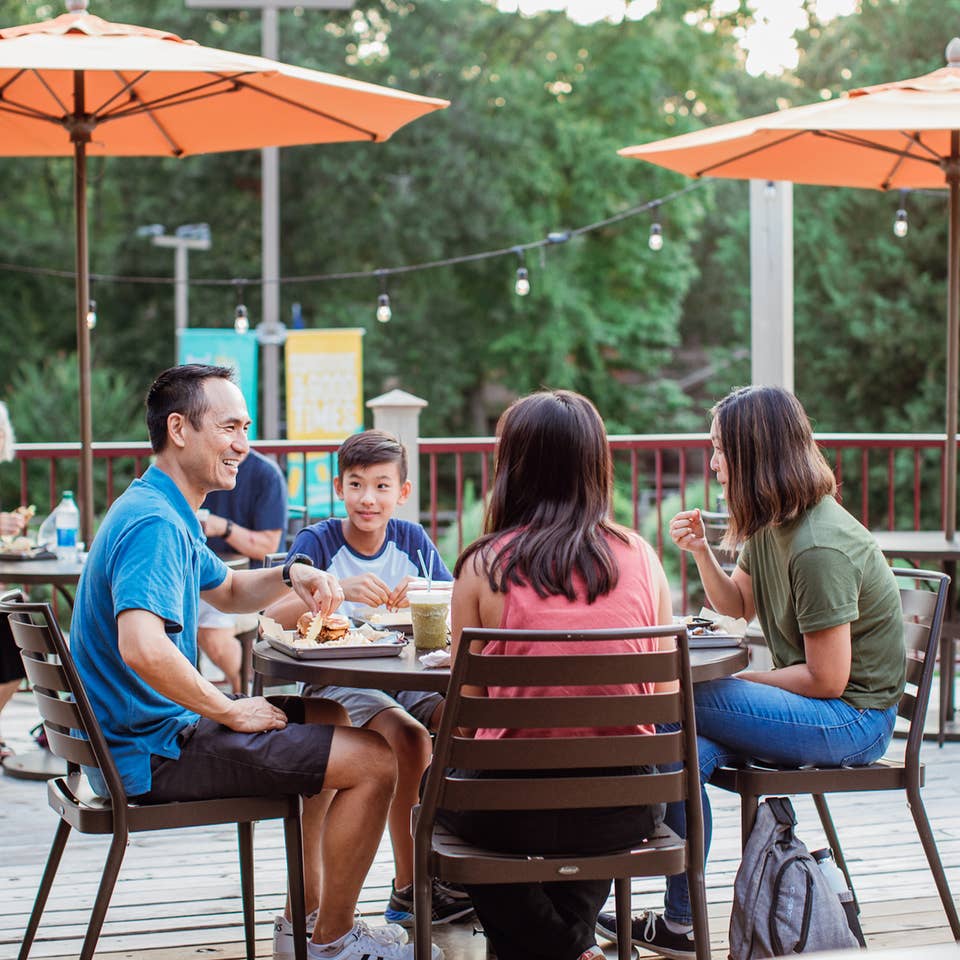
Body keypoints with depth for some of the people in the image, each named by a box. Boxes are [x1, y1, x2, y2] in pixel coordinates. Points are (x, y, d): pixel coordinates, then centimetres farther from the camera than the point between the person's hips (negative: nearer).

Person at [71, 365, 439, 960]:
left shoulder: (167, 513, 12)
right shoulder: (154, 523, -23)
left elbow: (226, 591, 28)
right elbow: (143, 648, -38)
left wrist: (291, 576, 7)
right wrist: (230, 711, -23)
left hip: (153, 728, 11)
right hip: (153, 750, -11)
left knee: (326, 716, 28)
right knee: (374, 761, -12)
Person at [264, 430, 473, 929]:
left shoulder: (411, 539, 6)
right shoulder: (317, 541, -4)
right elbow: (270, 618, -19)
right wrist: (338, 591, -34)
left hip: (406, 676, 4)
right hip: (337, 683, -3)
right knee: (408, 735, -31)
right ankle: (408, 886, -19)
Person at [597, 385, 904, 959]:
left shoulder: (819, 548, -23)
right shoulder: (771, 526, 6)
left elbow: (827, 679, -21)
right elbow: (737, 605, 22)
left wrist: (739, 682, -8)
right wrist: (701, 552, 3)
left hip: (854, 717, -8)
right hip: (819, 709, 8)